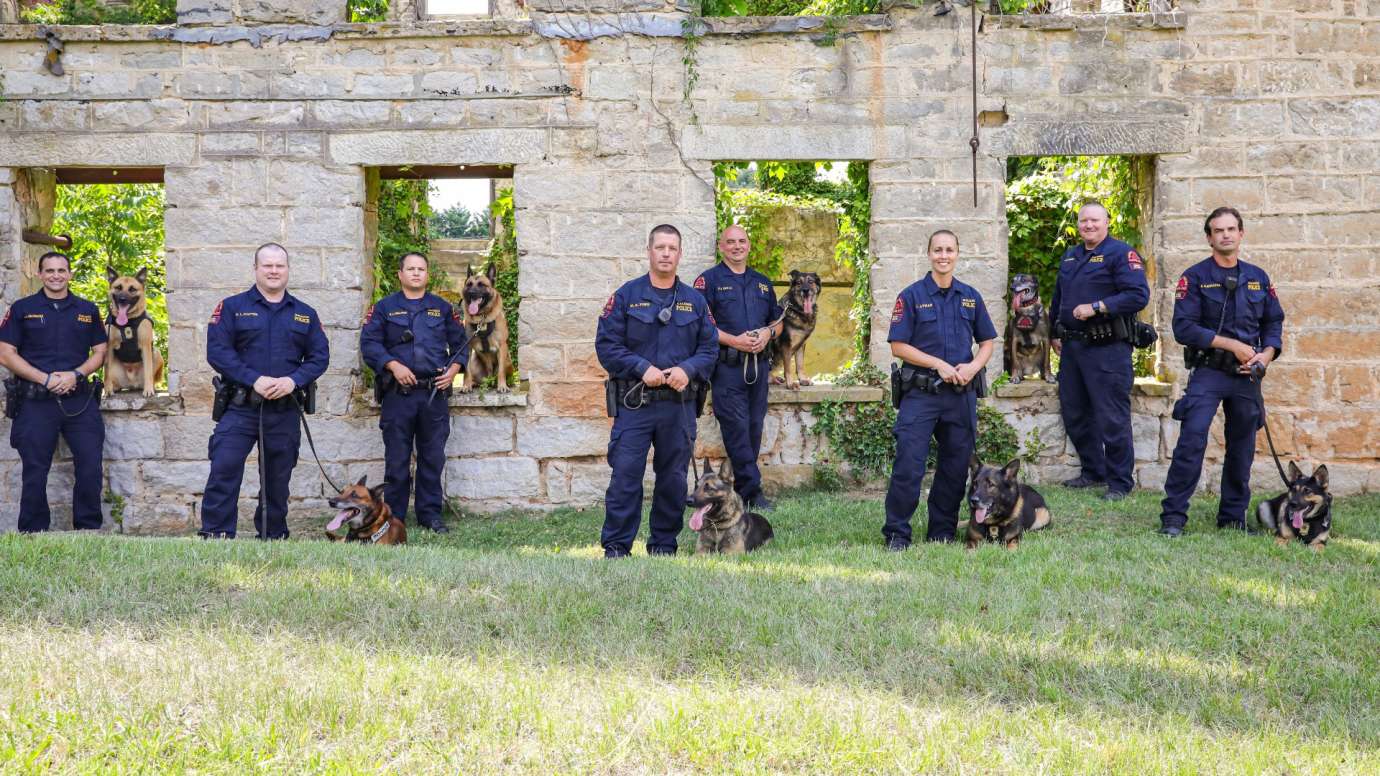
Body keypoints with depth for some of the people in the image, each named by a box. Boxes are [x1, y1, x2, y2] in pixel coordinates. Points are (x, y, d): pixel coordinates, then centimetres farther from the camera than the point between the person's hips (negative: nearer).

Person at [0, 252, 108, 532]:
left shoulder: (87, 310, 13)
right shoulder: (23, 309, 6)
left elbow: (100, 352, 12)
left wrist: (76, 374, -8)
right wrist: (45, 379, -11)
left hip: (80, 399, 2)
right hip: (35, 401, -1)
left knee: (90, 466, -4)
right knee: (35, 473, 2)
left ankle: (89, 529, 7)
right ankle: (32, 534, 10)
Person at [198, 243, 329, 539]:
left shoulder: (305, 314, 11)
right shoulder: (232, 307, 2)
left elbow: (319, 356, 7)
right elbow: (217, 351, -7)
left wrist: (293, 380, -12)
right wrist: (254, 380, -17)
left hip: (285, 411, 3)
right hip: (240, 407, -3)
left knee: (277, 478, 10)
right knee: (224, 470, -11)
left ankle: (273, 536, 20)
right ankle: (214, 535, -7)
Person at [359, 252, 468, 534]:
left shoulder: (443, 308, 14)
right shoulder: (384, 307, 6)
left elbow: (460, 342, 16)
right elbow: (369, 342, -2)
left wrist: (454, 369, -2)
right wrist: (393, 366, -15)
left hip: (436, 393, 2)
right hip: (398, 393, -2)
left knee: (433, 457, 6)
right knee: (397, 459, 2)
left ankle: (430, 514, 13)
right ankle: (393, 516, 9)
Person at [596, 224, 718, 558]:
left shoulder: (695, 300, 11)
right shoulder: (626, 296, 1)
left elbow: (710, 347, 9)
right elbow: (606, 345, -3)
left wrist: (688, 370, -11)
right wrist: (642, 369, -14)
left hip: (680, 404, 3)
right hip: (633, 402, -3)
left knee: (673, 477, 8)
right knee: (625, 474, -6)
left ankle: (664, 544, 19)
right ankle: (616, 546, 0)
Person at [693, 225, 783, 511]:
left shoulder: (762, 283, 18)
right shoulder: (709, 280, 1)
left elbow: (778, 321, 23)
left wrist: (768, 333, -1)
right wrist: (734, 341, -16)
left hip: (759, 364, 5)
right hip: (727, 366, -5)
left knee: (754, 428, 6)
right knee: (736, 427, -9)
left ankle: (742, 488, 14)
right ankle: (752, 490, -7)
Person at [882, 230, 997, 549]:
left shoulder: (970, 296, 10)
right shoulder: (912, 295, -2)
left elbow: (987, 342, 15)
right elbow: (898, 346, -5)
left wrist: (973, 366, -6)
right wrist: (938, 364, -13)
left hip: (962, 393, 4)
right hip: (920, 391, -4)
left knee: (956, 466, 8)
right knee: (908, 465, -10)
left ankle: (942, 531, 19)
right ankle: (897, 533, -2)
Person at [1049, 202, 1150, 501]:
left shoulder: (1121, 253, -8)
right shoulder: (1070, 256, 17)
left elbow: (1139, 295, -19)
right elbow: (1057, 298, 28)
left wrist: (1096, 307, -22)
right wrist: (1055, 333, 23)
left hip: (1107, 349, -8)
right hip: (1071, 346, 8)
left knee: (1112, 418, -6)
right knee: (1073, 414, 14)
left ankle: (1120, 482, 1)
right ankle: (1092, 472, 28)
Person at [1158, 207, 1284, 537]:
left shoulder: (1258, 278, 11)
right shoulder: (1195, 277, -3)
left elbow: (1274, 322, 17)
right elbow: (1184, 328, -11)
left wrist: (1266, 354, -3)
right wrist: (1232, 345, -14)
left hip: (1247, 375, 5)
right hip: (1208, 372, -4)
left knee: (1242, 448, 10)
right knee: (1191, 441, -15)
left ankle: (1233, 518, 21)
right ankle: (1173, 516, -11)